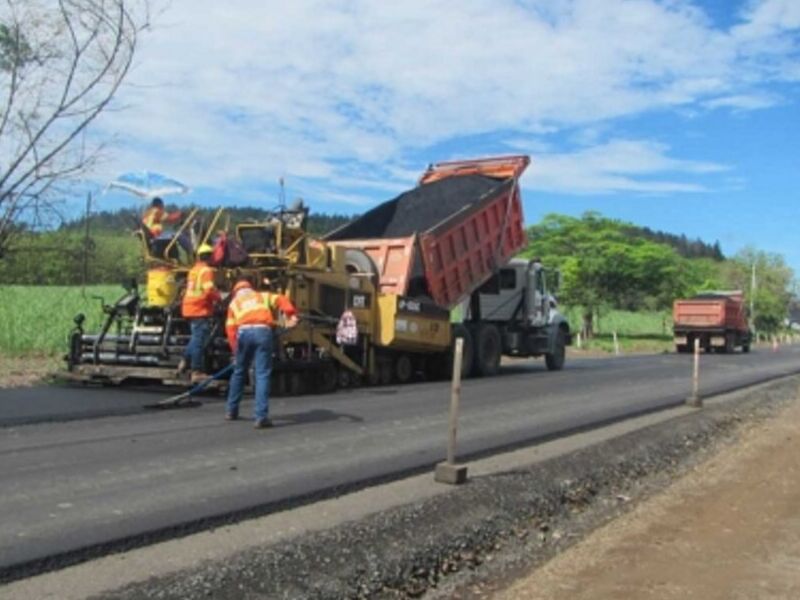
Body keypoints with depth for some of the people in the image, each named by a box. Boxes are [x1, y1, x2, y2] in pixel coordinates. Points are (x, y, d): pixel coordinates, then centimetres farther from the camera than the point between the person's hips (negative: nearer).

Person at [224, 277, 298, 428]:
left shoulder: (234, 303, 27)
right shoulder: (263, 296, 30)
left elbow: (230, 329, 14)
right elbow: (281, 300, 10)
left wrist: (236, 351, 13)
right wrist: (291, 315, -4)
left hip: (244, 332, 1)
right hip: (263, 331, -1)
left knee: (239, 372, 19)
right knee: (262, 374, -4)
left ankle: (231, 411, 31)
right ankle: (261, 416, -12)